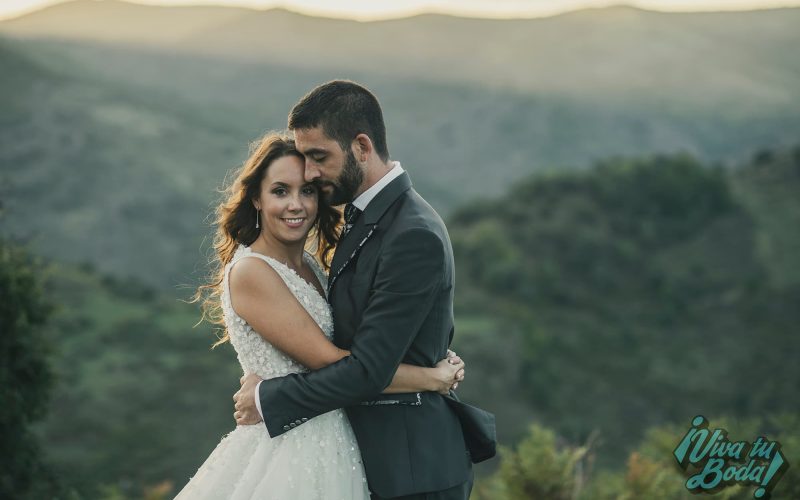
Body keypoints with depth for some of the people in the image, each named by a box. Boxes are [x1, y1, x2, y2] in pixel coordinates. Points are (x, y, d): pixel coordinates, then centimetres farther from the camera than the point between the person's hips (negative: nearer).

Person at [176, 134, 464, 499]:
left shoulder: (310, 267, 9)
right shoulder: (250, 272, -15)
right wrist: (432, 379, -12)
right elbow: (331, 362, -19)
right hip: (289, 451, -8)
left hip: (328, 447, 8)